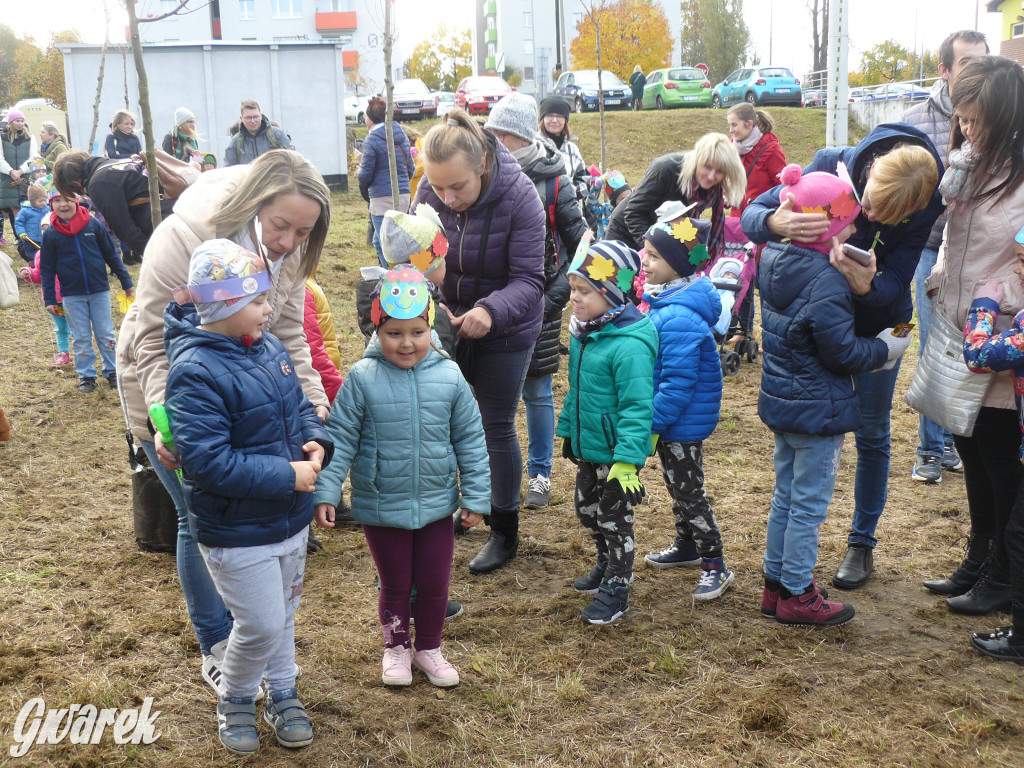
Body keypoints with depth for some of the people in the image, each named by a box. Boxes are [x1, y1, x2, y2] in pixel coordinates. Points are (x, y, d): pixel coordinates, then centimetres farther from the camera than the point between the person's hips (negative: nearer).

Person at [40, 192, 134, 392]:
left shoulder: (93, 225, -2)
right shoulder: (51, 235, -1)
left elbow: (112, 255, 4)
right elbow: (47, 270, 4)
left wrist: (127, 283, 5)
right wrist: (49, 300, -1)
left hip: (99, 291, 0)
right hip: (72, 296, 0)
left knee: (106, 335, 6)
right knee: (81, 338, 7)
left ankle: (112, 371, 18)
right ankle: (86, 375, 16)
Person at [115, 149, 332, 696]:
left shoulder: (288, 252, -14)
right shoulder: (181, 239, -31)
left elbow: (288, 337, -6)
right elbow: (155, 344, -25)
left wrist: (314, 403, -19)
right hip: (166, 390, -5)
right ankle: (216, 647, 19)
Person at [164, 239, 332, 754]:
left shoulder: (268, 348, 1)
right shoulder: (194, 372, -24)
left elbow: (299, 405, 14)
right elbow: (207, 460, -29)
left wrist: (317, 442, -9)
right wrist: (286, 476, -26)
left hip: (290, 519, 7)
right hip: (236, 532, -7)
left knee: (283, 612, 21)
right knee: (261, 624, 0)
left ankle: (282, 693, 42)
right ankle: (235, 699, 29)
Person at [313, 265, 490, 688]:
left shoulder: (448, 376, -7)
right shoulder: (362, 379, -13)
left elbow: (471, 440, 1)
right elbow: (340, 438, -7)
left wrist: (476, 496, 2)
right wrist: (325, 492, -12)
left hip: (437, 505, 2)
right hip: (381, 507, -1)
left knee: (435, 583, 14)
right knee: (395, 585, 14)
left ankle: (429, 647, 38)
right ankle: (397, 647, 39)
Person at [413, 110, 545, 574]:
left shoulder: (518, 196, -25)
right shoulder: (429, 194, -14)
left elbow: (528, 279, -25)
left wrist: (491, 311, -44)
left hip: (504, 332, -4)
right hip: (445, 327, 4)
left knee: (496, 428, 6)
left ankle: (504, 531, 24)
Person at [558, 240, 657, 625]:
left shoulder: (630, 345, -26)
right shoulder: (582, 334, 2)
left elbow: (637, 406, -27)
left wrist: (628, 460, -29)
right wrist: (568, 429, 21)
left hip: (617, 452, -9)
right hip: (588, 447, 9)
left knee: (614, 520, 6)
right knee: (586, 510, 23)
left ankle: (616, 588, 23)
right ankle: (606, 563, 46)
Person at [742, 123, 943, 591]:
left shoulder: (927, 205, -25)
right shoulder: (832, 166, -26)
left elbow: (895, 285, -25)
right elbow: (751, 212, -23)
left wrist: (867, 286, -49)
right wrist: (775, 223, -46)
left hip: (877, 323, 0)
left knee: (871, 435, 9)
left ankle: (863, 542, 27)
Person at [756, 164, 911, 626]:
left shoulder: (775, 260, -1)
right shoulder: (826, 282, -25)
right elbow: (842, 353, -20)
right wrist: (886, 349, -3)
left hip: (780, 400, 9)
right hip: (818, 409, -9)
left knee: (786, 496, 19)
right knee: (809, 504, 4)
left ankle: (776, 583, 30)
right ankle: (797, 596, 16)